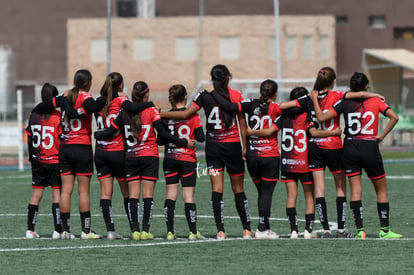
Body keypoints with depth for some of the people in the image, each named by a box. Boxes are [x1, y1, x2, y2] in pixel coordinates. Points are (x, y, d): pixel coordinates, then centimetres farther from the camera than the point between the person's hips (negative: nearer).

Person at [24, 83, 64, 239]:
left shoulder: (34, 115, 3)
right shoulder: (58, 116, -10)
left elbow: (29, 139, 7)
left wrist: (31, 157, 17)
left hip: (37, 161, 4)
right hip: (55, 161, -4)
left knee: (36, 194, 8)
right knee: (57, 194, -1)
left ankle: (30, 230, 7)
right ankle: (58, 230, -5)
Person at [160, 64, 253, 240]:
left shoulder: (205, 96, -2)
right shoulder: (236, 96, -1)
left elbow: (185, 115, -8)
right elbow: (242, 123, 0)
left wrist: (161, 114, 1)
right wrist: (245, 147, 4)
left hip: (213, 146, 0)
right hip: (233, 146, 0)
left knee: (217, 189, -4)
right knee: (238, 189, 10)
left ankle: (220, 231, -14)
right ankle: (246, 229, 13)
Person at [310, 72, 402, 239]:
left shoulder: (344, 103, 0)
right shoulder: (375, 101, 0)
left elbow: (321, 117, -3)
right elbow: (394, 117, -11)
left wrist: (314, 99, 11)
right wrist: (382, 135, -4)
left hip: (350, 149, 1)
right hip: (370, 149, -1)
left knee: (355, 190, 2)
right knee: (381, 190, 11)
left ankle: (360, 230, -7)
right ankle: (384, 230, 10)